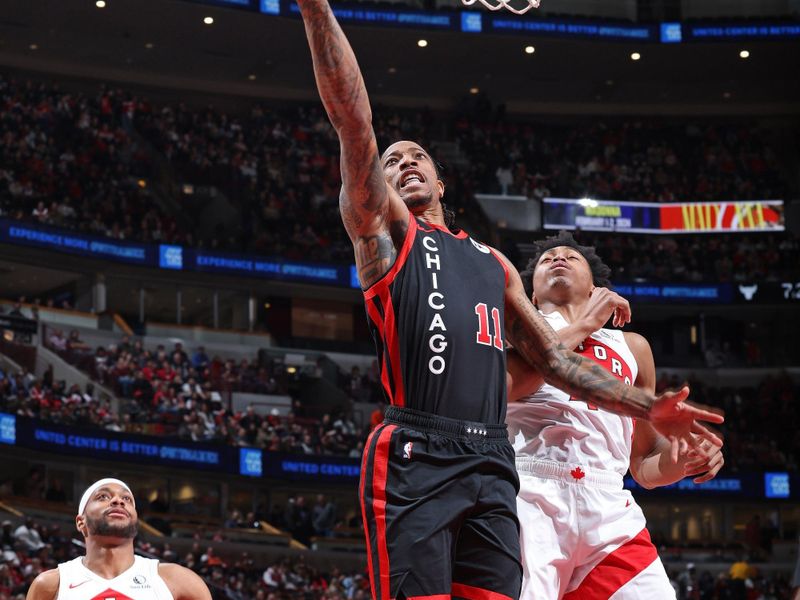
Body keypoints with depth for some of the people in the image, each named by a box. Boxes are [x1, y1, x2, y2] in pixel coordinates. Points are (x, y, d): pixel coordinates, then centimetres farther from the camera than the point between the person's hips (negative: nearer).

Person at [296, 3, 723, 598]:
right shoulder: (384, 230, 13)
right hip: (413, 460, -5)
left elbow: (554, 358, 30)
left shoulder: (494, 264, 30)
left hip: (491, 465, 5)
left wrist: (648, 407, 22)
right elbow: (354, 123, 2)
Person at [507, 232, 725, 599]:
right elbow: (502, 384, -6)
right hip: (529, 495, -4)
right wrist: (584, 326, 1)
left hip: (608, 510, 4)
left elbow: (643, 465, 30)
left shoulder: (631, 347, 30)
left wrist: (682, 457, 6)